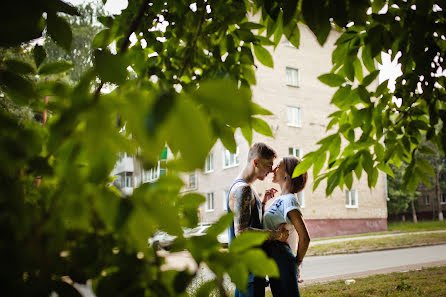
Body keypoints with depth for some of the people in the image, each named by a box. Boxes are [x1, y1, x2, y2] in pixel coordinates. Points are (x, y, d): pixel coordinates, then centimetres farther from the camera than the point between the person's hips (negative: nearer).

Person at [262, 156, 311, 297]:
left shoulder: (289, 200, -16)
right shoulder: (279, 199, 11)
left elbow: (304, 238, -22)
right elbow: (263, 224, 21)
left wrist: (297, 262, -8)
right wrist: (264, 201, 9)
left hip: (282, 260, -9)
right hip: (272, 259, 9)